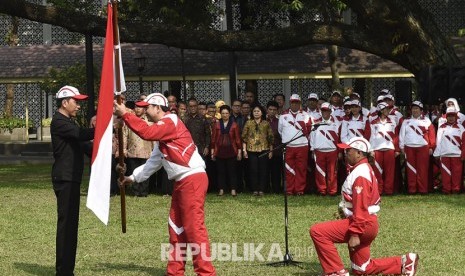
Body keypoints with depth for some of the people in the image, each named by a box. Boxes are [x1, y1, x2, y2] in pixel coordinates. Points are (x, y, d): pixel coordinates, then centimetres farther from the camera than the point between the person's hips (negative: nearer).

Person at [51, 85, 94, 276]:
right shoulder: (59, 122, -12)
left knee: (70, 224, 12)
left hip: (71, 179, 10)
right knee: (66, 223, -9)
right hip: (65, 179, -10)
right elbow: (81, 134, -26)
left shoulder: (68, 122, 20)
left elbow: (82, 144, 20)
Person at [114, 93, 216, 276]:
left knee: (194, 227, -12)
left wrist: (125, 114, -18)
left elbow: (147, 132, -25)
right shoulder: (162, 129, 21)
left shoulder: (170, 121, -9)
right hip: (182, 182, 10)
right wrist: (134, 177, 23)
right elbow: (154, 161, 26)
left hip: (193, 179, -10)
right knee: (175, 227, 13)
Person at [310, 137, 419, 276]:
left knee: (317, 231, -17)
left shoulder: (360, 174, -17)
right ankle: (404, 262, 20)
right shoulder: (364, 169, 16)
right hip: (368, 224, 11)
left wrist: (355, 233, -28)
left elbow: (361, 207, -25)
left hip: (363, 224, -11)